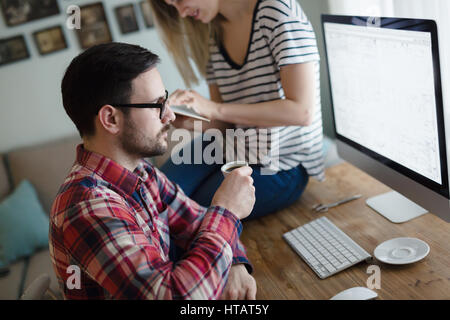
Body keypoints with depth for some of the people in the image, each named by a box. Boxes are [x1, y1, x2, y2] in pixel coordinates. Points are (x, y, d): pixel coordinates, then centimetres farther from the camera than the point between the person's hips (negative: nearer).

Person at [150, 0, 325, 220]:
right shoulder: (213, 34, 6)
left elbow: (302, 111, -23)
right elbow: (222, 122, 7)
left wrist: (215, 109, -25)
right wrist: (186, 121, -16)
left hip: (282, 165, -6)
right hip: (231, 144, 6)